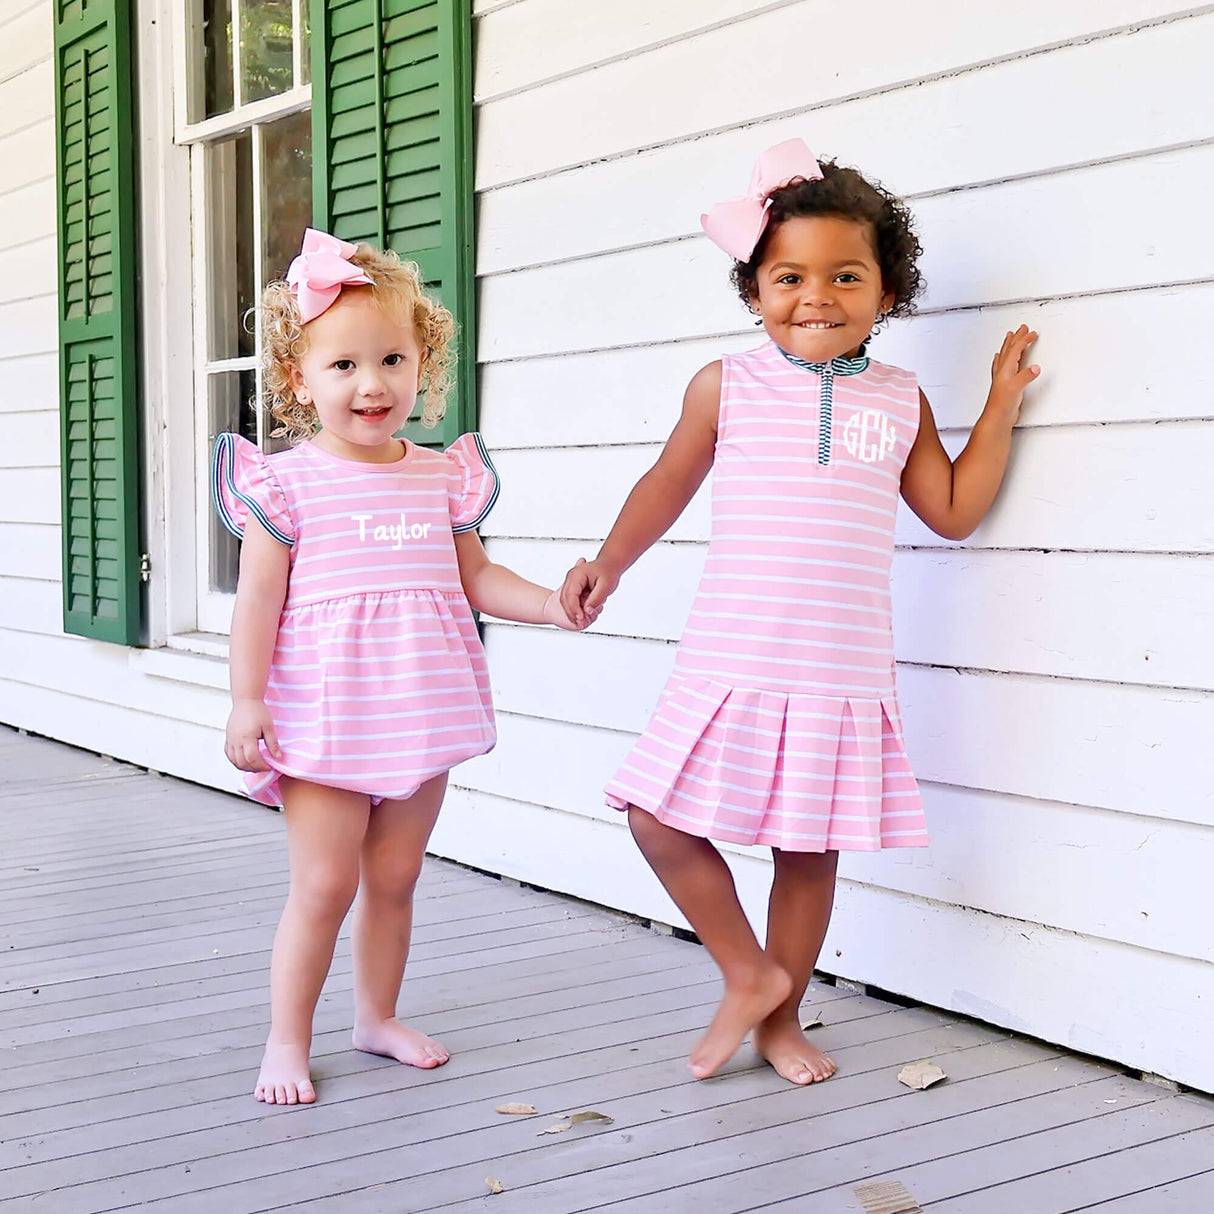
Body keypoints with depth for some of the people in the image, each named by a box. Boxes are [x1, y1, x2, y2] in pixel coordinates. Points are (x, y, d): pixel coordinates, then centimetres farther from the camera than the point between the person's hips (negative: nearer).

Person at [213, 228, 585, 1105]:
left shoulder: (444, 477, 7)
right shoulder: (287, 481, -6)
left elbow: (474, 576, 13)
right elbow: (259, 596, -7)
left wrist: (551, 605, -2)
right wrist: (246, 702, -10)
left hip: (420, 717, 4)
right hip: (323, 718, -4)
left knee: (395, 877, 14)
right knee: (324, 885, -1)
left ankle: (378, 1017, 31)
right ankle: (287, 1041, 15)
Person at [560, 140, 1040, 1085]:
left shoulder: (900, 401, 6)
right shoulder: (728, 385, 2)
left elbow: (954, 510, 15)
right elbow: (669, 485, 15)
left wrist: (1003, 402, 12)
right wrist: (608, 564, 15)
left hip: (844, 676, 1)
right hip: (732, 665, 0)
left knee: (811, 849, 8)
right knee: (660, 819, -5)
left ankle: (781, 1018, 27)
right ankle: (749, 973, 16)